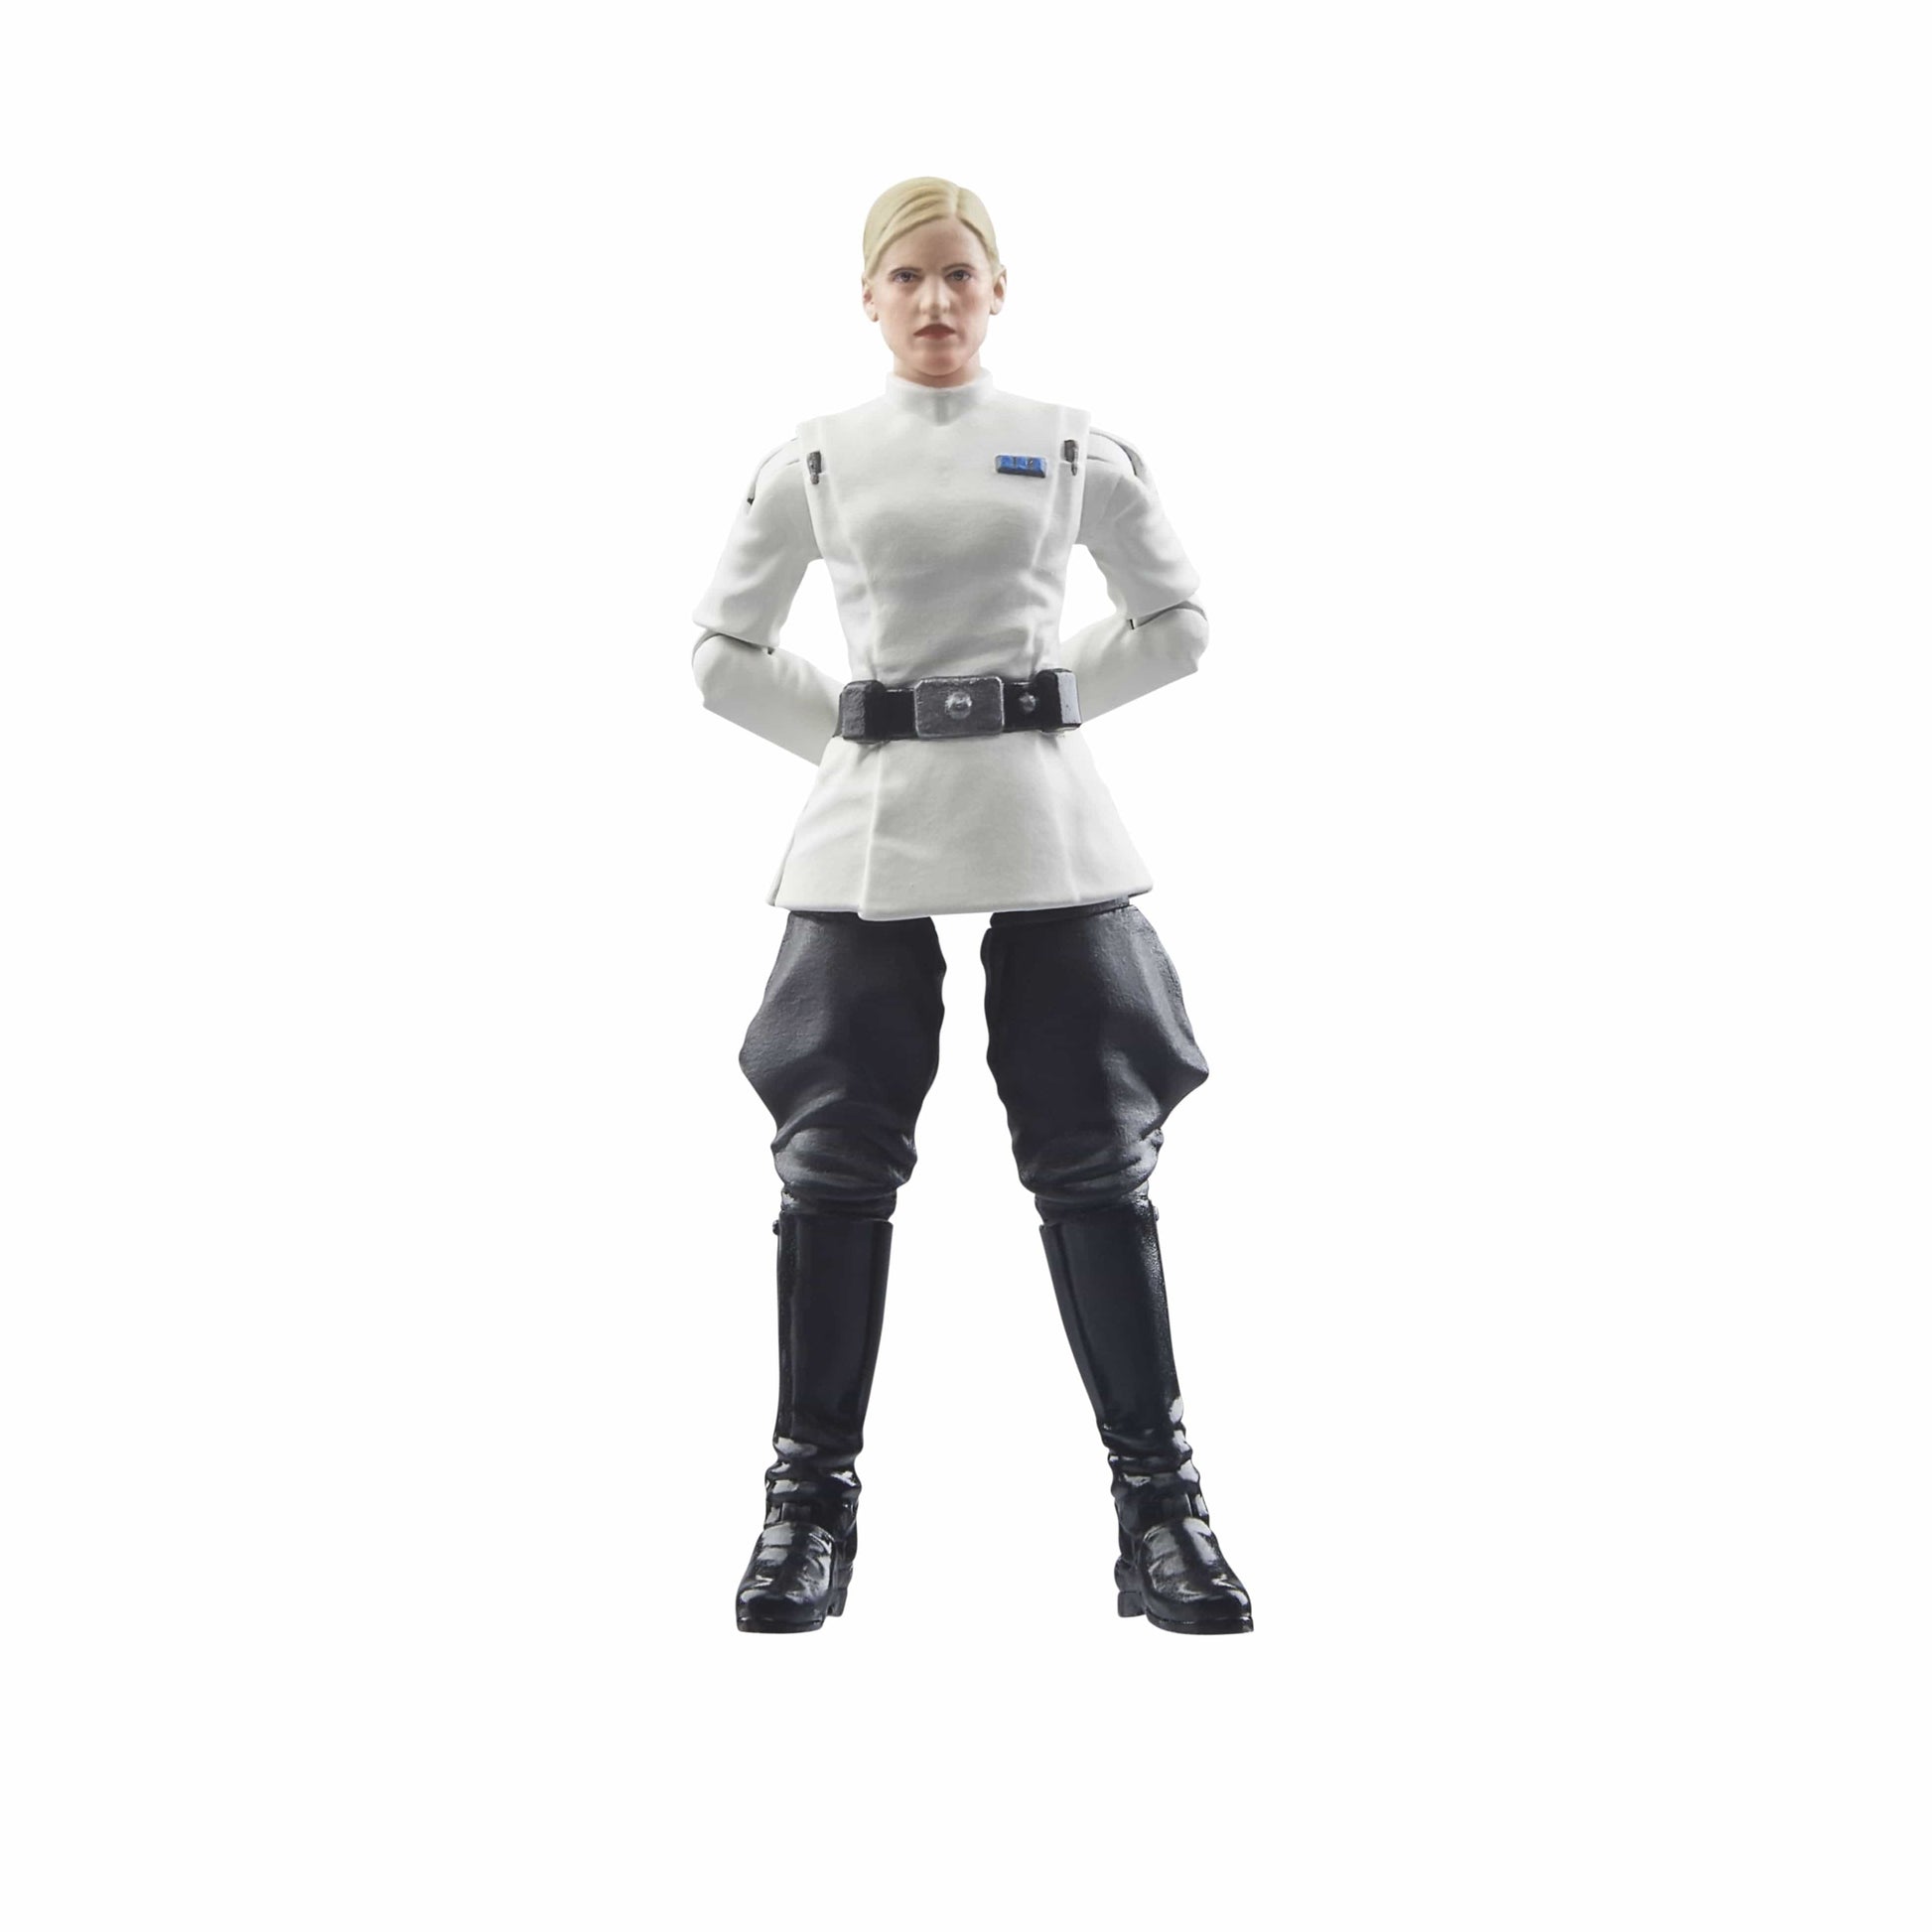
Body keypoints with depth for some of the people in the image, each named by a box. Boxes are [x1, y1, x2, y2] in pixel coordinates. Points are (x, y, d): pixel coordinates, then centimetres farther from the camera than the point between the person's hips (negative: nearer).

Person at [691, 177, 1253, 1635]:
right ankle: (812, 1494, 13)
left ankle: (1158, 1493, 10)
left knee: (1098, 1163, 1)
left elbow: (1176, 624, 13)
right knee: (836, 1163, 1)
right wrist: (858, 731, 3)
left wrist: (1038, 699, 5)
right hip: (870, 833, 0)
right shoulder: (814, 462, 7)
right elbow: (725, 653, 11)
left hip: (1044, 823, 0)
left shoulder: (1073, 450, 6)